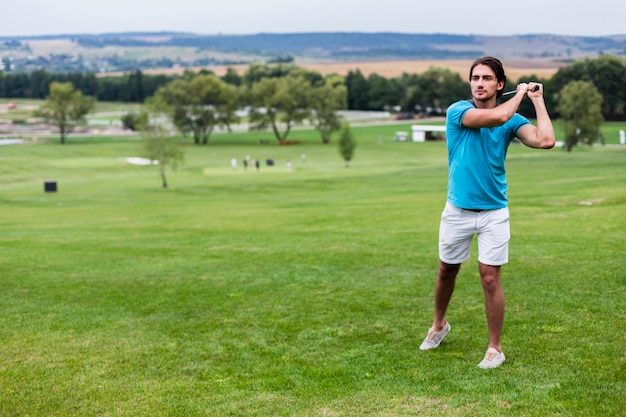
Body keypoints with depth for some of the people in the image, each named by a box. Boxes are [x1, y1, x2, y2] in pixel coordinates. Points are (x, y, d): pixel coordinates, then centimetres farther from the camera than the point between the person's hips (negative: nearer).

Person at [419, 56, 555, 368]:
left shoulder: (513, 120, 0)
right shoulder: (458, 111, -9)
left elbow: (546, 140, -18)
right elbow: (498, 116, -26)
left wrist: (537, 99, -7)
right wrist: (520, 93, -9)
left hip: (494, 212, 0)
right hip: (457, 210, 0)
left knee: (490, 278, -3)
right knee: (446, 271, 16)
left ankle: (495, 348, 11)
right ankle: (439, 325, 41)